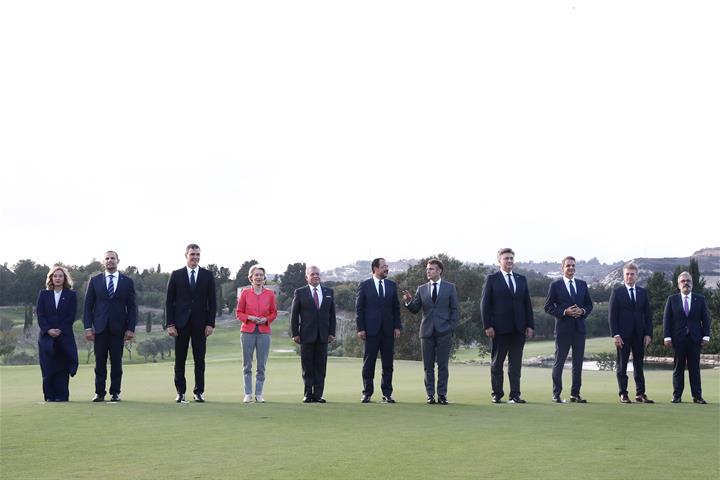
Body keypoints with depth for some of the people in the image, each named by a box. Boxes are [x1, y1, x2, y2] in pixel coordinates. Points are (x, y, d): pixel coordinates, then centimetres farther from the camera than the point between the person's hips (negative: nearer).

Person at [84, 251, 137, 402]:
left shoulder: (127, 281, 6)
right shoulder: (95, 281, 8)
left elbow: (132, 307, 5)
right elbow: (88, 305, 6)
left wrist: (131, 328, -3)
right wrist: (88, 327, -3)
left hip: (118, 327, 0)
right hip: (100, 327, 1)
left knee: (117, 362, 1)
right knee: (100, 362, 1)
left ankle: (115, 392, 8)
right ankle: (99, 392, 6)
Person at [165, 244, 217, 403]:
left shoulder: (207, 275, 7)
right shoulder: (176, 275, 5)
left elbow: (212, 301, 6)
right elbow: (169, 301, 4)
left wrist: (210, 323, -3)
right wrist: (170, 324, -4)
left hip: (200, 323, 0)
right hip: (181, 324, 0)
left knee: (200, 360, 2)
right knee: (180, 360, 2)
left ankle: (199, 392, 7)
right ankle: (180, 392, 8)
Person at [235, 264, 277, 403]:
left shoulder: (270, 294, 3)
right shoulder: (245, 293, 1)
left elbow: (274, 313, 11)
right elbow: (239, 313, 5)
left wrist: (266, 319, -8)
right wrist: (249, 318, -12)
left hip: (264, 332, 1)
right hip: (248, 331, -1)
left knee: (262, 365, 2)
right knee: (247, 365, 2)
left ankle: (259, 394, 11)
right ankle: (248, 394, 9)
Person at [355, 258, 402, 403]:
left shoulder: (392, 285, 11)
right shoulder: (364, 286, 1)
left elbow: (396, 307, 11)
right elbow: (359, 308, 0)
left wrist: (397, 326, 2)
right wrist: (360, 328, -7)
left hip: (388, 330, 3)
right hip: (371, 330, -3)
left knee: (388, 364, 4)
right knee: (368, 363, 1)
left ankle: (387, 394, 9)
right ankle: (367, 393, 8)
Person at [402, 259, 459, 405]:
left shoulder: (450, 287, 5)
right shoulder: (422, 289, 10)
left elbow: (454, 309, 4)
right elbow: (415, 309, 5)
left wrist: (452, 327, -6)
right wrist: (408, 301, -15)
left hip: (443, 332, -2)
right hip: (427, 331, 2)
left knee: (443, 365, -1)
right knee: (428, 365, 4)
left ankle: (442, 394, 4)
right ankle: (430, 395, 8)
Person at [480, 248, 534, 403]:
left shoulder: (521, 279, 13)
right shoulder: (492, 279, 1)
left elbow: (527, 304, 13)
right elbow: (485, 304, -3)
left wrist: (529, 325, 5)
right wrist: (488, 326, -10)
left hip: (518, 328, 3)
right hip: (499, 328, -3)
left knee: (516, 364, 3)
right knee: (496, 363, 4)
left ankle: (515, 395, 6)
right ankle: (497, 394, 11)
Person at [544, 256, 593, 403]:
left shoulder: (582, 285, 12)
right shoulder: (555, 285, -1)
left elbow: (589, 304, 15)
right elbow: (548, 307, -3)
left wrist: (582, 311, -6)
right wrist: (564, 312, -15)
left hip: (579, 328, 4)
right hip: (563, 328, -4)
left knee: (578, 362, 6)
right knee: (559, 362, -1)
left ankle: (575, 394, 14)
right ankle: (556, 394, 5)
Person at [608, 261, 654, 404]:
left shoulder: (643, 292, 10)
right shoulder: (617, 292, 0)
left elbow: (648, 314, 10)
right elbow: (612, 315, -3)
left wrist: (648, 333, 0)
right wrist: (615, 334, -12)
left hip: (639, 334, 3)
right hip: (623, 335, -3)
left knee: (639, 365, 6)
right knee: (622, 365, 1)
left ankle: (640, 394, 9)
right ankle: (623, 394, 5)